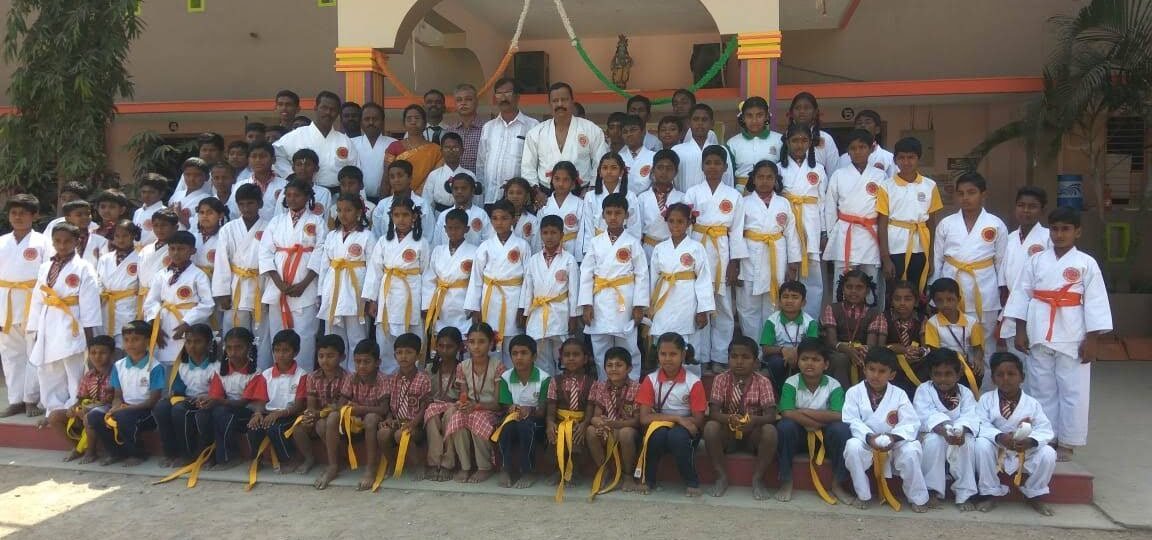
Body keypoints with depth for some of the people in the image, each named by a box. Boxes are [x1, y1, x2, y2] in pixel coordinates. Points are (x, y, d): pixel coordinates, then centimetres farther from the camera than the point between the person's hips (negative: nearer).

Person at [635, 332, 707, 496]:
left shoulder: (693, 382, -8)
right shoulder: (650, 380, -4)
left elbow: (698, 421, -7)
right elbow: (644, 418, -11)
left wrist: (669, 418, -13)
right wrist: (676, 418, -22)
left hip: (685, 430, -1)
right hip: (659, 426, 1)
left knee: (677, 435, -36)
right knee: (658, 433, -34)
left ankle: (691, 482, -12)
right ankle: (647, 479, -10)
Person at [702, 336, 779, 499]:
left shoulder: (763, 382, -9)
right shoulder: (720, 380, -7)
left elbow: (771, 415, -17)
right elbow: (713, 413, -15)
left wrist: (754, 420, -40)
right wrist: (730, 418, -37)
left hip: (753, 432, -1)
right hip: (728, 431, 1)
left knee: (770, 431, -32)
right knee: (710, 427, -30)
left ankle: (757, 479, -13)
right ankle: (722, 477, -12)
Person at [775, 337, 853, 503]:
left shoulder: (833, 385, -11)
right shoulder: (791, 383, -12)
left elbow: (838, 416, -24)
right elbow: (787, 413, -25)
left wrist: (804, 411, -24)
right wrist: (821, 421, -25)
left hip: (825, 436, 1)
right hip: (798, 434, 0)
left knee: (842, 429, -29)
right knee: (784, 425, -31)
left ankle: (837, 484, -12)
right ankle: (786, 482, -17)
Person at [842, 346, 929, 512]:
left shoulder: (899, 394, -1)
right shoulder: (854, 393, -4)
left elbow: (910, 423, -9)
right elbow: (851, 422, -13)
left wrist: (894, 437, -28)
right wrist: (869, 437, -30)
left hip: (893, 445, 1)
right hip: (865, 442, 0)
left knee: (911, 449, -29)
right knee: (852, 446, -33)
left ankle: (917, 498, -8)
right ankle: (863, 496, -14)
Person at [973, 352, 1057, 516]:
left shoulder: (1032, 403, -3)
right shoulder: (986, 399, -4)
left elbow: (1045, 430, -12)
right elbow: (981, 425, -17)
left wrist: (1030, 441, -34)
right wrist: (999, 437, -37)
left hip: (1025, 453, 1)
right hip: (997, 451, -1)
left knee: (1048, 454, -25)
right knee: (982, 444, -32)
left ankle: (1035, 495, 2)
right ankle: (990, 494, -15)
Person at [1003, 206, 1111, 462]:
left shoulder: (1086, 264, -2)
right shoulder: (1036, 261, 5)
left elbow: (1095, 303, -3)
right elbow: (1022, 295, 6)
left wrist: (1091, 340, -6)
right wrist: (1020, 331, 2)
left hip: (1073, 340, -2)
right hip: (1040, 337, 2)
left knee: (1073, 392, 3)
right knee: (1042, 390, 10)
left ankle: (1066, 444, 15)